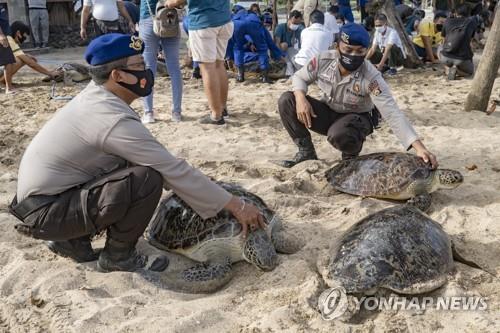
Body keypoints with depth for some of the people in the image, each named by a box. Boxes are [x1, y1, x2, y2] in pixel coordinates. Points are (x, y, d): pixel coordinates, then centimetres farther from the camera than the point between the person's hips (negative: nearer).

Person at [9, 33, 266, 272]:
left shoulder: (96, 94, 4)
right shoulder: (115, 120, -24)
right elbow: (175, 171, -22)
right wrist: (236, 205, -15)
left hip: (41, 192, 9)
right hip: (46, 212, -9)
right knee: (148, 179, -22)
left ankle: (72, 239, 15)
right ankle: (117, 255, 1)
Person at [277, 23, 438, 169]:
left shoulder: (371, 77, -30)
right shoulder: (323, 60, -20)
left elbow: (392, 113, -36)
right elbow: (299, 77, -2)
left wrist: (419, 147, -47)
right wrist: (301, 98, -27)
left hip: (356, 118, -4)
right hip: (328, 112, 4)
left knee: (339, 135, -40)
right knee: (287, 100, -17)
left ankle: (351, 157, 0)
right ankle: (307, 151, 0)